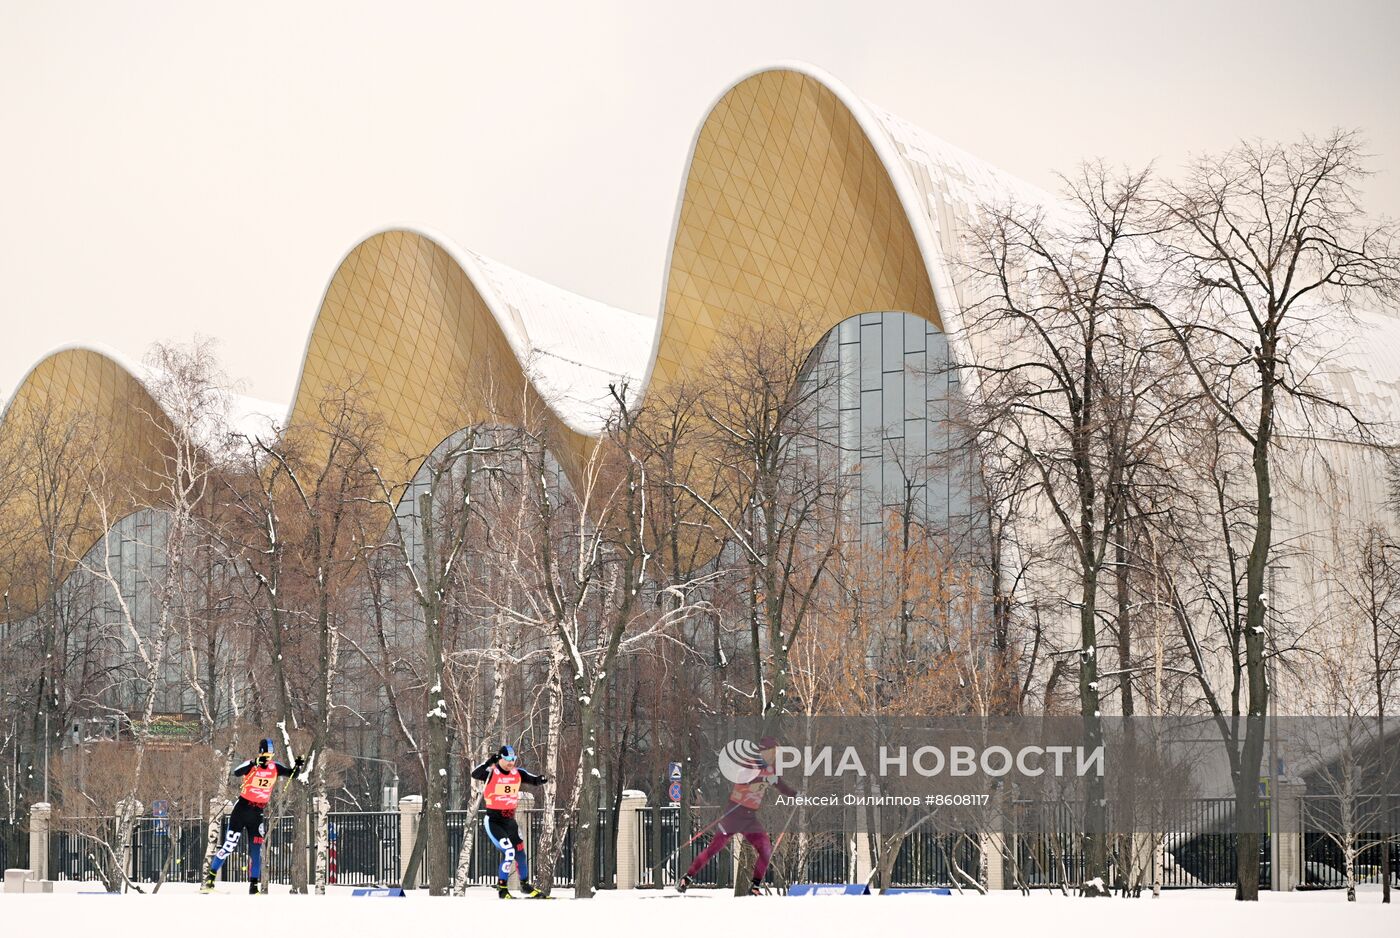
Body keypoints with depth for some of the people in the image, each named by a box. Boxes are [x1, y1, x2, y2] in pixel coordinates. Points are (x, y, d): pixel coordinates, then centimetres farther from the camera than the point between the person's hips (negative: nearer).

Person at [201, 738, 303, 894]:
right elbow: (236, 773, -32)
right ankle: (210, 877, 9)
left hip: (258, 812, 4)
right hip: (242, 809, -4)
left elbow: (292, 774, 6)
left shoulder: (275, 767, 0)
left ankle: (253, 886, 7)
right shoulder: (251, 764, -14)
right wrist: (254, 763, -46)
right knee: (230, 845, -3)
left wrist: (298, 766, -16)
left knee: (256, 849, 1)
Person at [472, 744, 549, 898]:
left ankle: (525, 885, 32)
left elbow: (533, 780, 4)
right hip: (492, 820, -6)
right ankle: (502, 887, -5)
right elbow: (475, 774, -30)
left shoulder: (517, 773, 2)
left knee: (520, 852, 11)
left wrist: (540, 780, -20)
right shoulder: (491, 773, -13)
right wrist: (489, 763, -46)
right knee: (509, 851, -17)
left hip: (509, 820, 6)